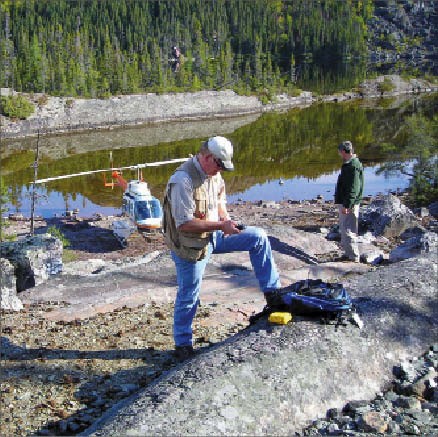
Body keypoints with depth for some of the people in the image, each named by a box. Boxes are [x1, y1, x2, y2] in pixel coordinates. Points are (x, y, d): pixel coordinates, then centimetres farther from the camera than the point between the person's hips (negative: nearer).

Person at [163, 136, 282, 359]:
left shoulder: (214, 174, 1)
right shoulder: (183, 180, -27)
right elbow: (184, 223, -29)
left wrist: (225, 218, -3)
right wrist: (221, 225, -27)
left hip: (212, 236, 8)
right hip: (190, 245, -8)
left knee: (258, 237, 2)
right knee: (188, 297, 4)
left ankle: (272, 292, 12)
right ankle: (182, 344, 24)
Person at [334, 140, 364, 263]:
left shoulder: (353, 166, -19)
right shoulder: (348, 164, 14)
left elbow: (353, 188, -23)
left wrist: (346, 205, -23)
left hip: (349, 204, -11)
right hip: (345, 203, 11)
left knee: (348, 231, -6)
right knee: (344, 229, 18)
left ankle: (354, 257, 0)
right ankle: (348, 253, 29)